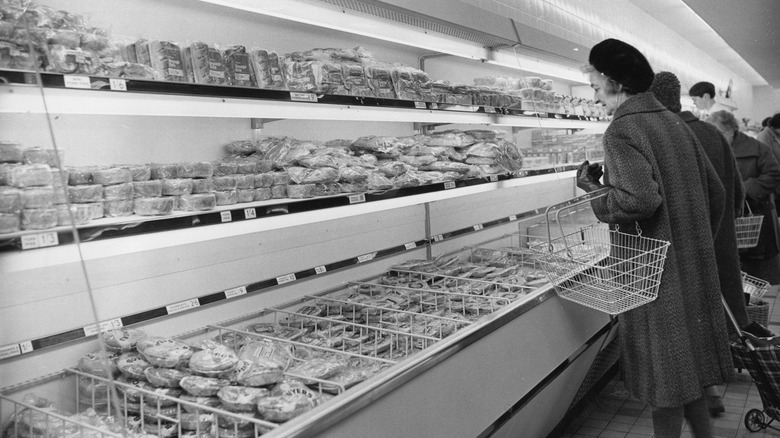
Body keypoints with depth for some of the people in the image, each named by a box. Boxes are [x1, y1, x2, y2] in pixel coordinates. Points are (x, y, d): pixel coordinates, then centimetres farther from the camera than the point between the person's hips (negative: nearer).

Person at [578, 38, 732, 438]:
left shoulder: (621, 131, -15)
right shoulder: (674, 122, 10)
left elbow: (640, 198, -28)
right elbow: (715, 192, 14)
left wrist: (593, 189, -12)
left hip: (655, 272, -8)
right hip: (694, 267, 8)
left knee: (665, 372, 4)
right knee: (688, 364, 20)